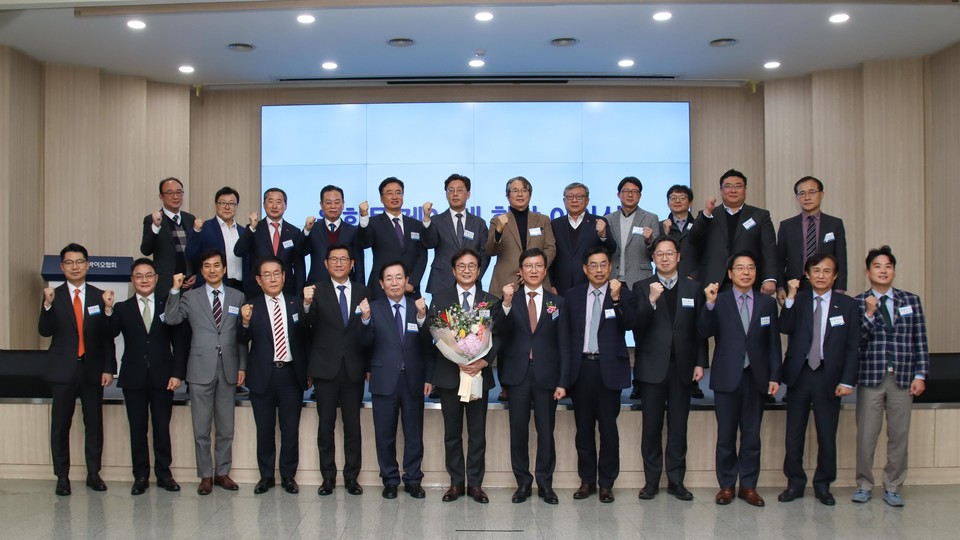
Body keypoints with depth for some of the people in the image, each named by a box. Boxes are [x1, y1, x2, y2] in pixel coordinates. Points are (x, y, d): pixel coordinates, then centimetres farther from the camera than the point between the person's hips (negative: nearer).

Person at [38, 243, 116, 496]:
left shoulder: (99, 296, 4)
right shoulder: (54, 296, 3)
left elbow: (108, 335, 4)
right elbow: (45, 331, -8)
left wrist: (108, 368, -2)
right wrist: (48, 305, -24)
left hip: (93, 370, 1)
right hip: (63, 370, -1)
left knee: (94, 423, 6)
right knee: (60, 425, 4)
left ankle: (93, 474, 16)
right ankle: (62, 476, 14)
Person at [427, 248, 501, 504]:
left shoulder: (491, 301, 8)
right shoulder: (440, 298, 6)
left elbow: (496, 337, 1)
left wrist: (484, 361, -16)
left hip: (479, 374, 0)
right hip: (449, 374, 0)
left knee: (477, 433, 5)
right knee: (452, 433, 8)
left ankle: (475, 483, 15)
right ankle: (456, 482, 18)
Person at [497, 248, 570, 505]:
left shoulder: (557, 302, 6)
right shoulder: (510, 299, 3)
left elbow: (563, 345, 4)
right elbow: (501, 332, -10)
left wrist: (563, 382, -2)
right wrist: (506, 303, -23)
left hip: (546, 375, 0)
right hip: (517, 375, 0)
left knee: (546, 431, 6)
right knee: (518, 430, 6)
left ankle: (545, 483, 19)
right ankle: (523, 482, 19)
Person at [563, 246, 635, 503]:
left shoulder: (623, 294, 3)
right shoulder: (572, 295, 9)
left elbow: (629, 324, -12)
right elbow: (566, 332, 8)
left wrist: (617, 299, -25)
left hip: (608, 368, -2)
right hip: (581, 367, 2)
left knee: (608, 428, 3)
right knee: (584, 428, 9)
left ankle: (606, 483, 13)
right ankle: (587, 480, 19)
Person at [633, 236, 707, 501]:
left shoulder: (693, 288, 9)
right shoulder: (642, 287, 3)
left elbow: (700, 329, 7)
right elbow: (636, 325, -7)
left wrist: (700, 363, 1)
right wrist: (651, 301, -22)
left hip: (682, 366, 1)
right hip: (653, 366, -1)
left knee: (678, 425, 5)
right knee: (651, 425, 3)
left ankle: (676, 480, 14)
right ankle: (651, 480, 12)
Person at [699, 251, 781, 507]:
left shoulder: (767, 303, 7)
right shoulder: (719, 301, 0)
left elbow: (773, 342, 6)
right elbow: (705, 332, -11)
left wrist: (775, 376, 1)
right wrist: (710, 305, -25)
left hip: (756, 377, 2)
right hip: (727, 378, -2)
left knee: (752, 436, 8)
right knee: (725, 435, 6)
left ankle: (748, 486, 18)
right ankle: (726, 485, 17)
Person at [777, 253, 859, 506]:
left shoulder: (847, 305, 3)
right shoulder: (797, 300, 4)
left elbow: (853, 346, 2)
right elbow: (784, 328, -12)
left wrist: (847, 381, -5)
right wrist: (790, 297, -20)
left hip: (829, 377, 0)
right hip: (799, 375, 1)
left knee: (827, 436, 6)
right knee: (794, 435, 6)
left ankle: (823, 485, 21)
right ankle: (795, 483, 20)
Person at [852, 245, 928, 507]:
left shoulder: (911, 300, 8)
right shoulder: (858, 303, 1)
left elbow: (920, 341, 8)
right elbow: (856, 341, -6)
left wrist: (920, 375, 1)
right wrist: (869, 313, -17)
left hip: (903, 379, 2)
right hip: (871, 378, -2)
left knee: (899, 436, 6)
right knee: (866, 436, 2)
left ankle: (892, 488, 19)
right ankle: (864, 485, 18)